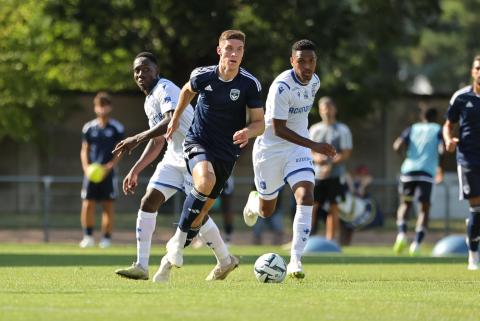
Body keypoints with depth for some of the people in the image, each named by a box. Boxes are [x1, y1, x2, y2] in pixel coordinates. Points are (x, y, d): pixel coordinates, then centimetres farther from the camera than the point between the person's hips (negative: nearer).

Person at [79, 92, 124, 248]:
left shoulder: (117, 128, 2)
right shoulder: (88, 128, 7)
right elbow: (84, 150, 10)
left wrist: (109, 166, -12)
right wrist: (86, 167, -6)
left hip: (108, 172, -1)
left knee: (108, 206, 0)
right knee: (87, 205, -6)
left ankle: (106, 238, 6)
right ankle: (88, 236, 4)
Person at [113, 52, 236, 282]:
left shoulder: (165, 89, -15)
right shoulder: (149, 101, 14)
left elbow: (171, 121, -34)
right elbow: (157, 142, 24)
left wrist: (137, 139, -41)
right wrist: (135, 171, 21)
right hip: (175, 156, 9)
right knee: (148, 201, -5)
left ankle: (225, 261, 13)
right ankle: (141, 267, -5)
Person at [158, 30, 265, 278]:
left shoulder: (250, 84, -10)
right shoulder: (203, 76, -9)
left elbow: (259, 123, -6)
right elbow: (187, 90, 15)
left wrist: (248, 132, -28)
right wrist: (175, 119, 20)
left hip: (227, 151, 2)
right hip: (198, 141, -2)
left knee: (202, 208, 6)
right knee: (205, 180, -33)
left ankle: (172, 256, 26)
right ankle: (179, 238, -17)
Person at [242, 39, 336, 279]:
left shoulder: (314, 82, -2)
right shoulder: (282, 86, -25)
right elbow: (279, 129, -27)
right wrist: (314, 145, -34)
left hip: (298, 149, 5)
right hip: (270, 149, -4)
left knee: (306, 198, -20)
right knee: (266, 211, 12)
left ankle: (295, 261, -19)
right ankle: (253, 202, 52)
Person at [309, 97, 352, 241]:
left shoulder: (342, 130, 1)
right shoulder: (314, 129, 13)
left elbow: (346, 153, -6)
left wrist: (331, 164, -19)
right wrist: (315, 157, -10)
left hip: (335, 175, -3)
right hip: (316, 174, 3)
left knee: (333, 208, -2)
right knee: (312, 206, -2)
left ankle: (330, 240, 2)